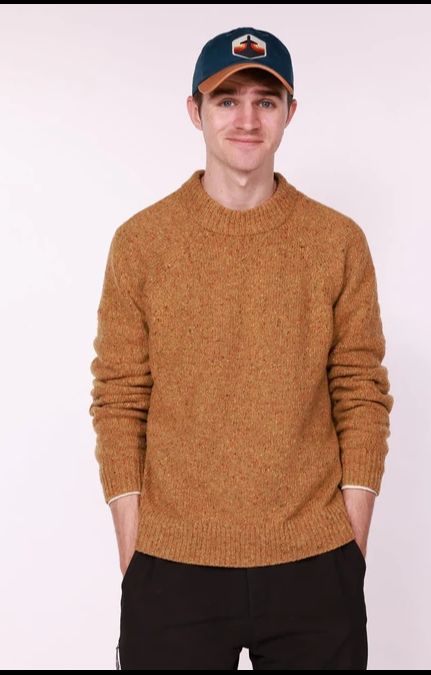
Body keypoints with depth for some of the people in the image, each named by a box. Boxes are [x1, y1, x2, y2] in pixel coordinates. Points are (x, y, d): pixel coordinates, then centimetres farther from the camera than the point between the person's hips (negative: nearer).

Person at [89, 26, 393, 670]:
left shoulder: (339, 242, 1)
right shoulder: (141, 242, 0)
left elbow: (361, 394, 3)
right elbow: (119, 401, 1)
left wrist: (354, 545, 0)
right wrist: (132, 553, -2)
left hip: (315, 567, 1)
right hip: (173, 568, 0)